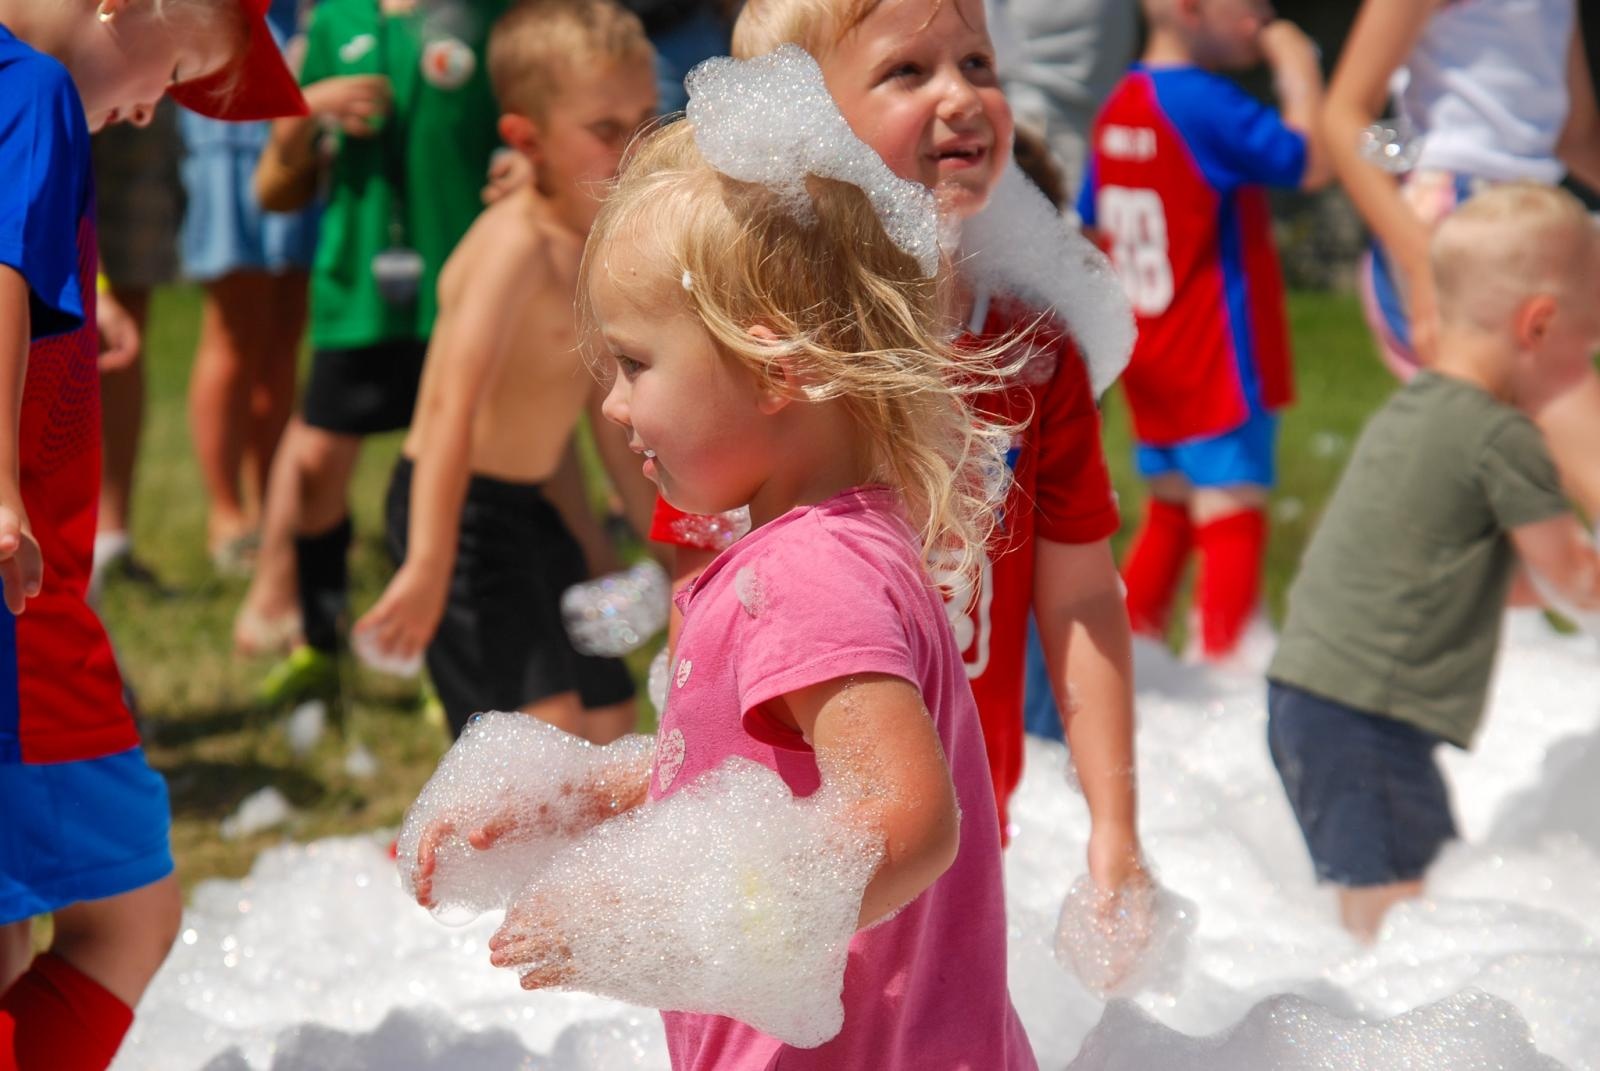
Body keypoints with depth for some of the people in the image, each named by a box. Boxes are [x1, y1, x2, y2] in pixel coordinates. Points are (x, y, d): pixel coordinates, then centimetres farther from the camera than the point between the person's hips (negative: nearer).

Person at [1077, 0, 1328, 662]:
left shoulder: (1119, 106, 8)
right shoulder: (1206, 105, -19)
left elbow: (1092, 231, 15)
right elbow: (1310, 163, -23)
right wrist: (1300, 74, -11)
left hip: (1150, 368, 9)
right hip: (1217, 361, -9)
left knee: (1170, 508, 19)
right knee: (1232, 517, -5)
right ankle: (1222, 657, -6)